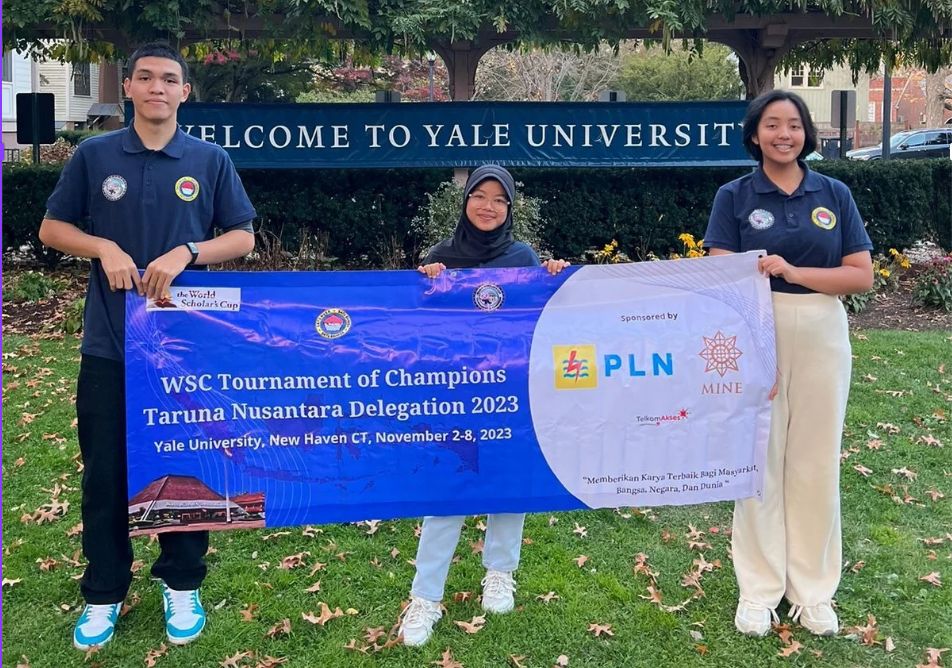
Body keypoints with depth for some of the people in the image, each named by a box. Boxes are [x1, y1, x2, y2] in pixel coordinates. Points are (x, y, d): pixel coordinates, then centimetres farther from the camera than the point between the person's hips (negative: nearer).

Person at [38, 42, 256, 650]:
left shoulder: (212, 161, 3)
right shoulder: (94, 155, 3)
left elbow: (243, 238, 3)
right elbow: (52, 229, 8)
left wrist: (186, 253, -14)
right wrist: (104, 248, -11)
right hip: (109, 343, 1)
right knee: (105, 472, 7)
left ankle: (182, 587, 26)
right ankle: (103, 595, 23)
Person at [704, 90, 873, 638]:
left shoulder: (835, 195, 6)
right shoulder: (734, 197, 2)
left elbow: (862, 276, 0)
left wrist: (793, 271, -15)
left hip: (822, 336, 2)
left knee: (816, 461, 8)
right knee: (759, 459, 3)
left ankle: (814, 589, 21)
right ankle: (759, 589, 16)